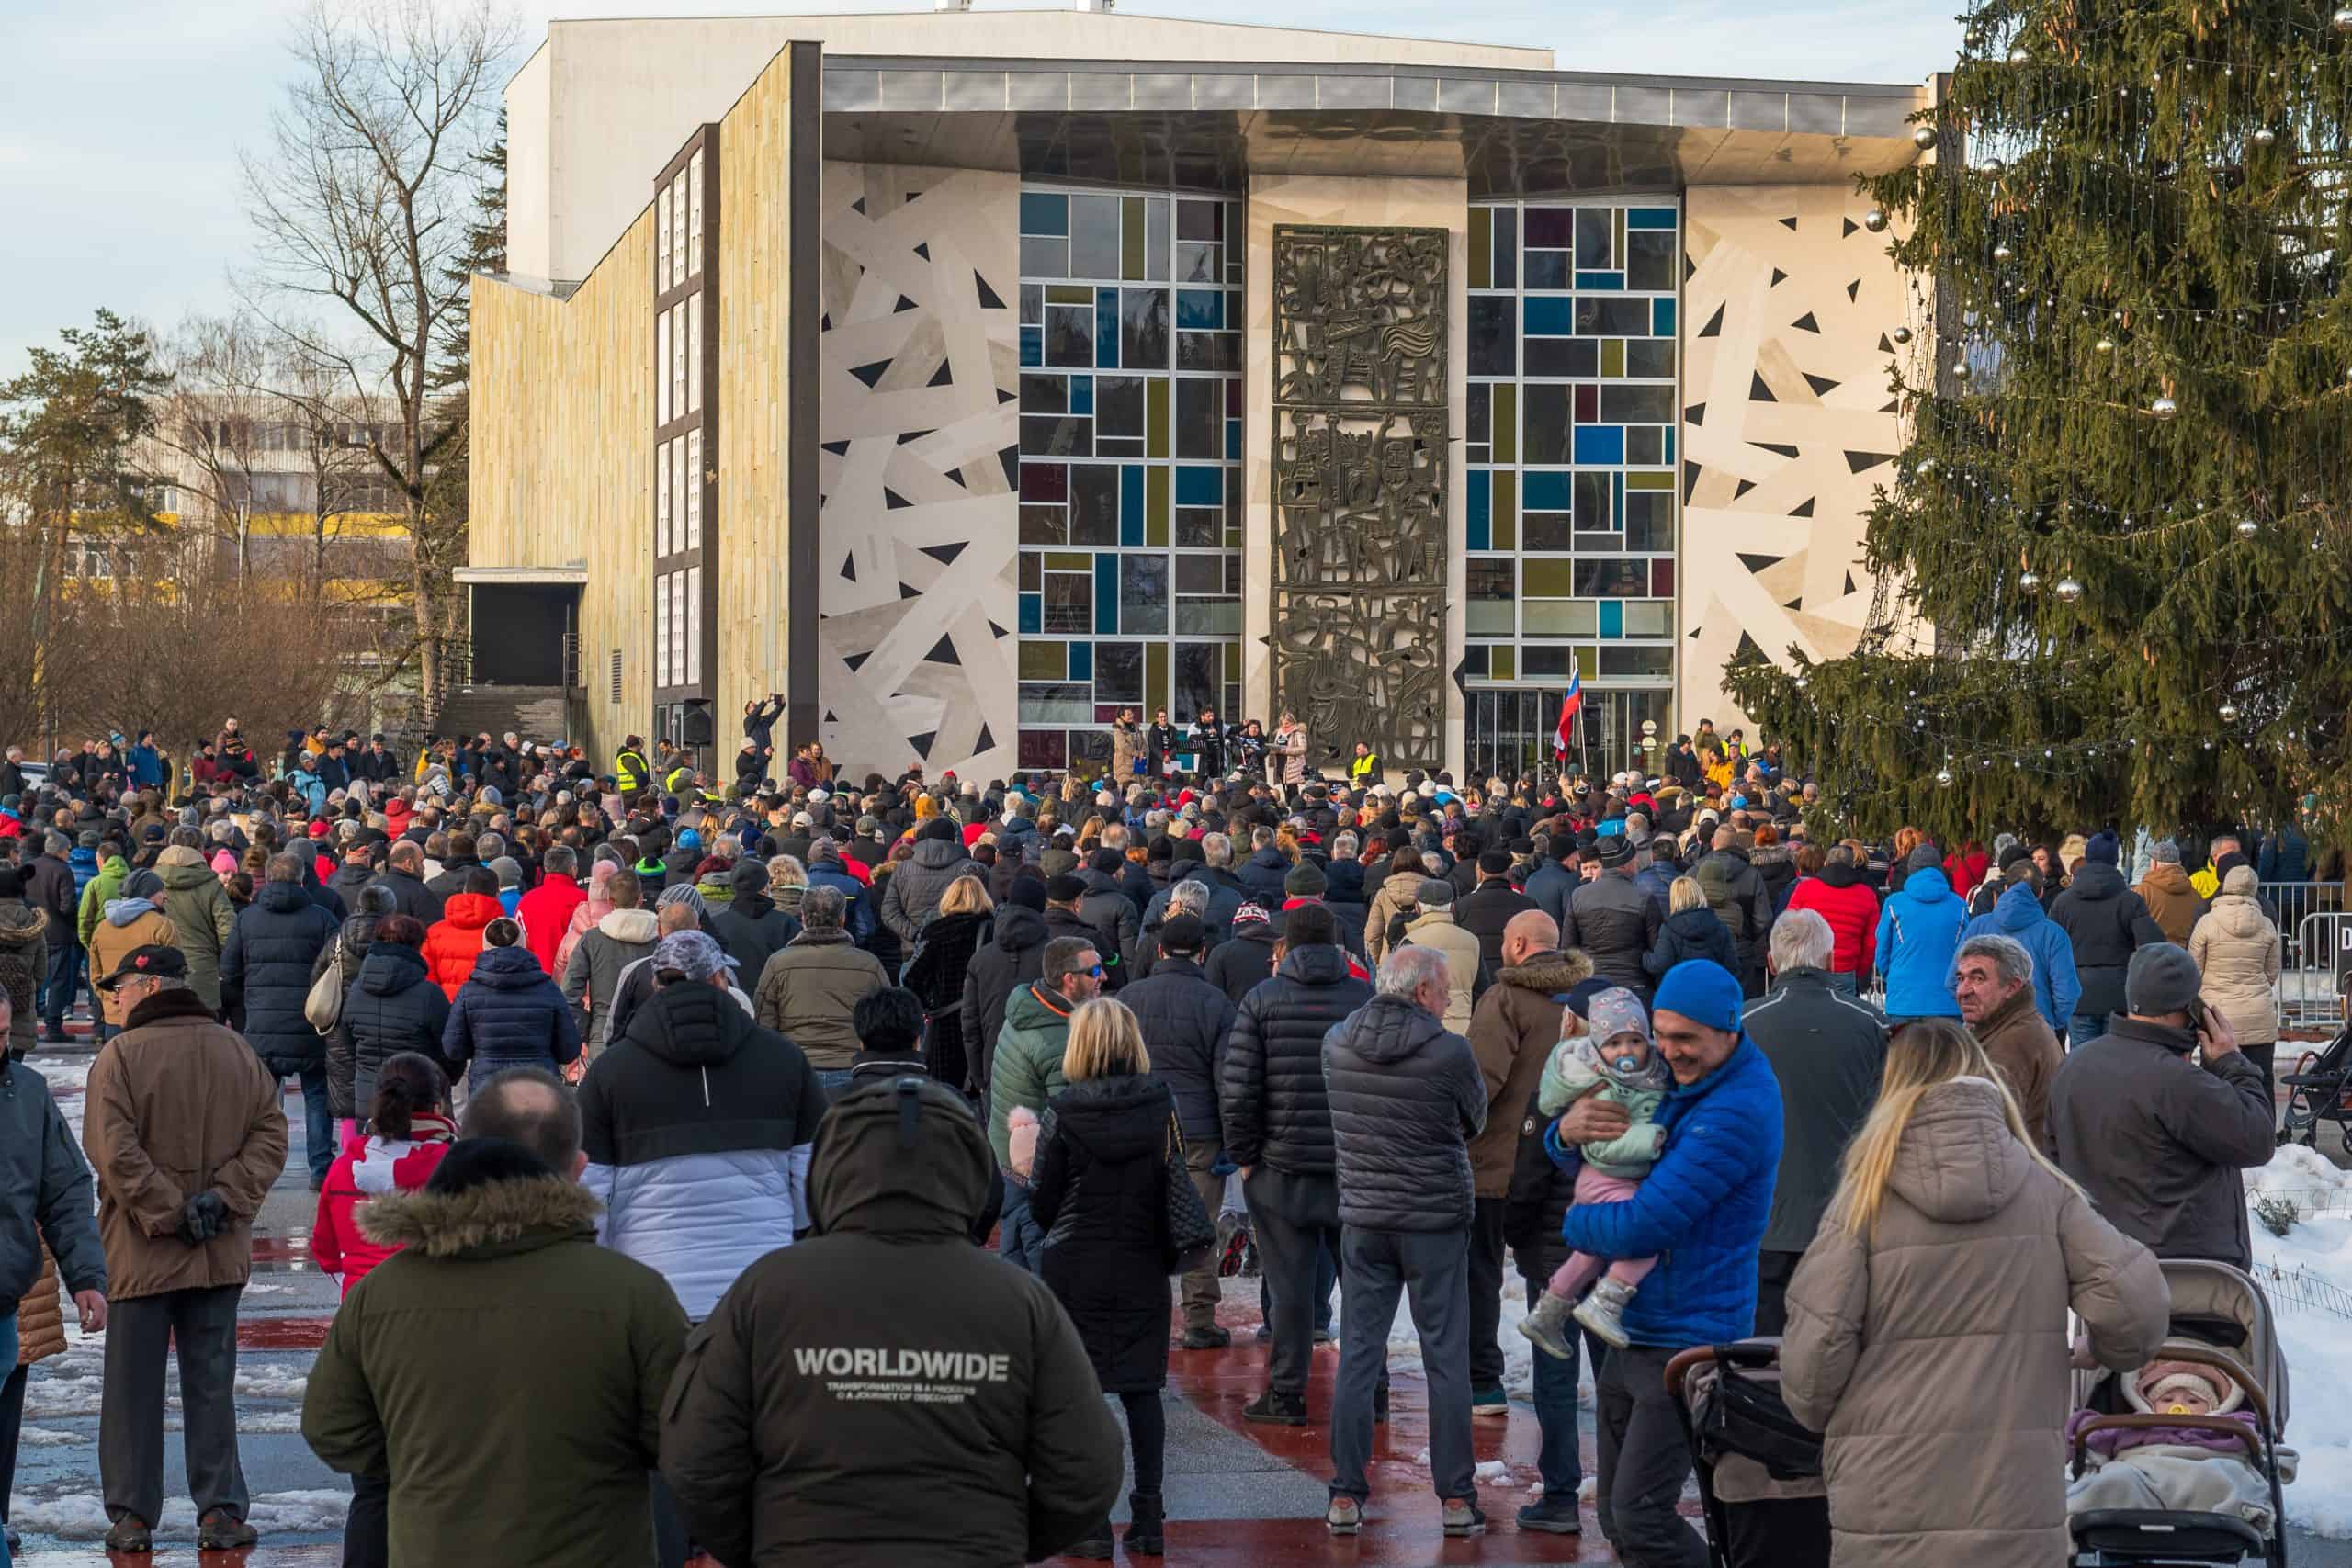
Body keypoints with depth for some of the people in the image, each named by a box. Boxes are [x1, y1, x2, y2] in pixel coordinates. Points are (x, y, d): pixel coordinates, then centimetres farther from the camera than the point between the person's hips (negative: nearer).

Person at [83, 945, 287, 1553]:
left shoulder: (120, 1057, -11)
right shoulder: (235, 1051, 4)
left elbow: (114, 1152, -18)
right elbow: (270, 1133, 2)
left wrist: (170, 1211, -13)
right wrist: (222, 1197, -5)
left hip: (140, 1253, -4)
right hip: (220, 1253, 4)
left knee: (133, 1384, 6)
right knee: (212, 1381, 10)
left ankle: (131, 1515, 10)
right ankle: (221, 1510, 9)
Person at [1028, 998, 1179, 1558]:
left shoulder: (1063, 1113, -11)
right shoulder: (1163, 1104, -3)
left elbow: (1043, 1205, -6)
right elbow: (1176, 1183, 5)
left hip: (1075, 1268, -3)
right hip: (1143, 1267, 3)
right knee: (1143, 1389, 11)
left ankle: (1091, 1520, 2)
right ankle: (1148, 1520, 10)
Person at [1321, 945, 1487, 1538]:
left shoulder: (1336, 1044, -1)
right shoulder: (1450, 1052, -14)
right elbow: (1475, 1122, 1)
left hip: (1362, 1219, 3)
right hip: (1436, 1220, -3)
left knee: (1357, 1358, 8)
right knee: (1447, 1361, 5)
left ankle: (1345, 1498, 7)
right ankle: (1456, 1499, 7)